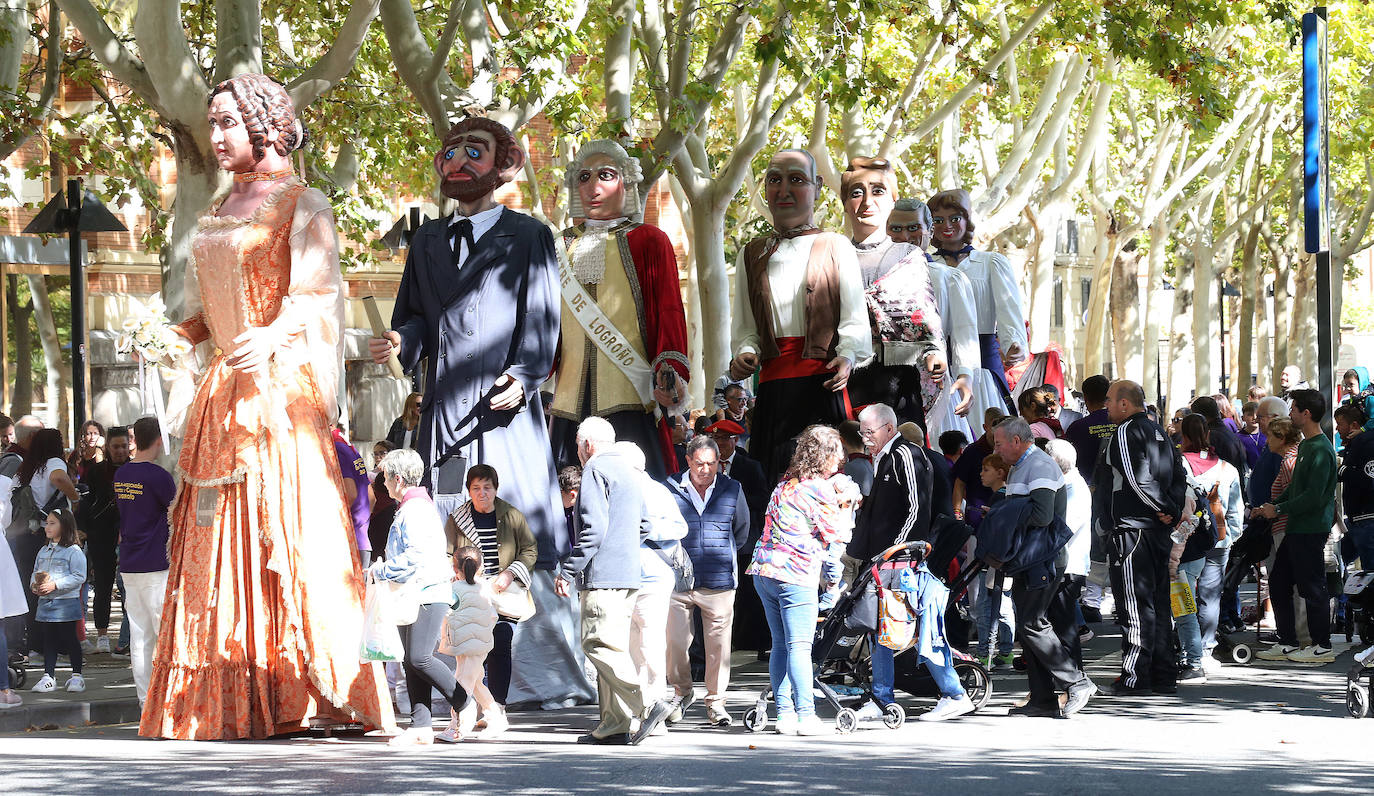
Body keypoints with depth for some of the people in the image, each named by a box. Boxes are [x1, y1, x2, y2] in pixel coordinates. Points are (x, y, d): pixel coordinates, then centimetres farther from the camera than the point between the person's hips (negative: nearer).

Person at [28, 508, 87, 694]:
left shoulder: (73, 551, -8)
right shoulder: (44, 551, 14)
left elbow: (78, 577, -14)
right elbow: (35, 572, 20)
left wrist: (55, 585, -21)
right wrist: (34, 585, -2)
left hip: (66, 603, -6)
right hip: (45, 602, 6)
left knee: (69, 639, 0)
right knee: (48, 640, 8)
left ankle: (77, 676, 9)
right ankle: (48, 676, 11)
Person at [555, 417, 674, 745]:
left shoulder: (596, 470, -8)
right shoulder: (629, 472, 21)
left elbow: (593, 529, -18)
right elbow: (644, 526, 26)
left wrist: (567, 571, -15)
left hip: (601, 575, -9)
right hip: (628, 574, 9)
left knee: (599, 644, -12)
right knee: (611, 646, 8)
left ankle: (647, 706, -20)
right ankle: (614, 725, 5)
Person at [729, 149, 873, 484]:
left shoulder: (835, 247, 8)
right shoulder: (752, 255, 18)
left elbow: (855, 316, 1)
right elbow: (744, 326, 17)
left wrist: (847, 355, -17)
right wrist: (745, 353, -4)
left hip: (823, 380, -3)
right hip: (774, 387, 3)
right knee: (775, 477, -5)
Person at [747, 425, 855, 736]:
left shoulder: (786, 484, 16)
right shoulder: (820, 488, -9)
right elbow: (838, 533, -7)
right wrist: (846, 504, 8)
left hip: (763, 571, 8)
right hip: (795, 576, -8)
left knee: (781, 645, 9)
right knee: (799, 646, -8)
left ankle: (784, 713, 8)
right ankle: (806, 716, -10)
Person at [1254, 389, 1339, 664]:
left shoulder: (1321, 450, -18)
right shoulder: (1305, 446, 14)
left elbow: (1314, 497, -23)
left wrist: (1279, 510, -15)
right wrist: (1272, 506, 11)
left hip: (1311, 530, -10)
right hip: (1297, 528, 10)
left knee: (1312, 587, -3)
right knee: (1278, 582, 13)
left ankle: (1322, 647, 5)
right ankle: (1287, 643, 19)